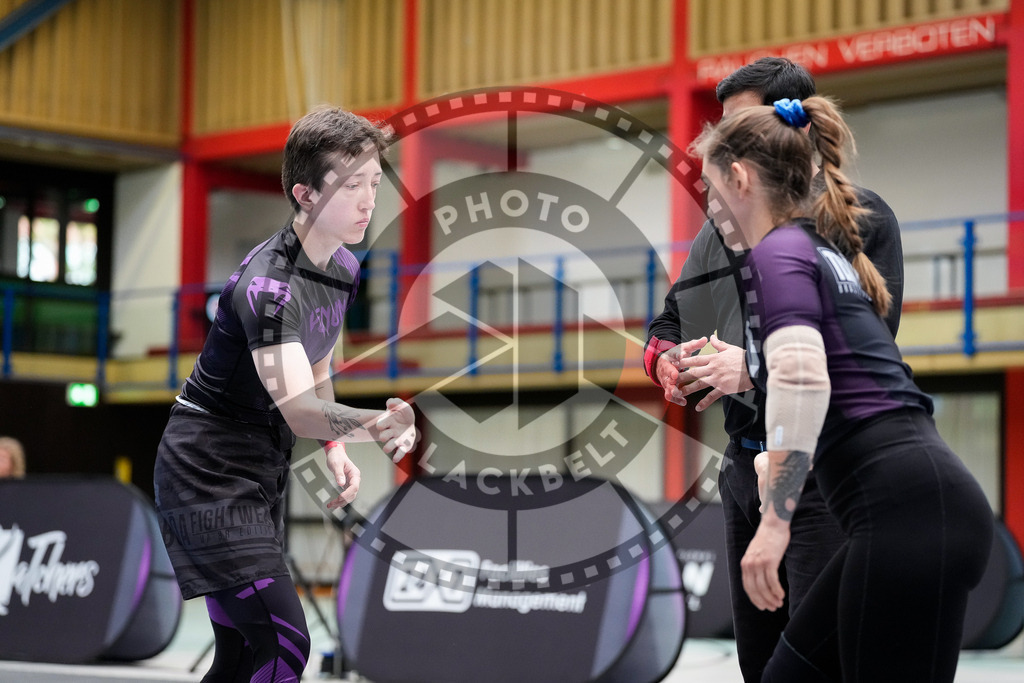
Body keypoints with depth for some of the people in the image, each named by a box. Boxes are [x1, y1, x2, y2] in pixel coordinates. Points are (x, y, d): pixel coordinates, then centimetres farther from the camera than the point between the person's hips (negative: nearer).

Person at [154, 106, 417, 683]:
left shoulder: (344, 267, 4)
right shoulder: (267, 283, -25)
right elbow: (298, 409, -37)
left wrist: (336, 447, 7)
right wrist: (377, 424, -54)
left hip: (263, 474, 9)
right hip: (210, 474, -9)